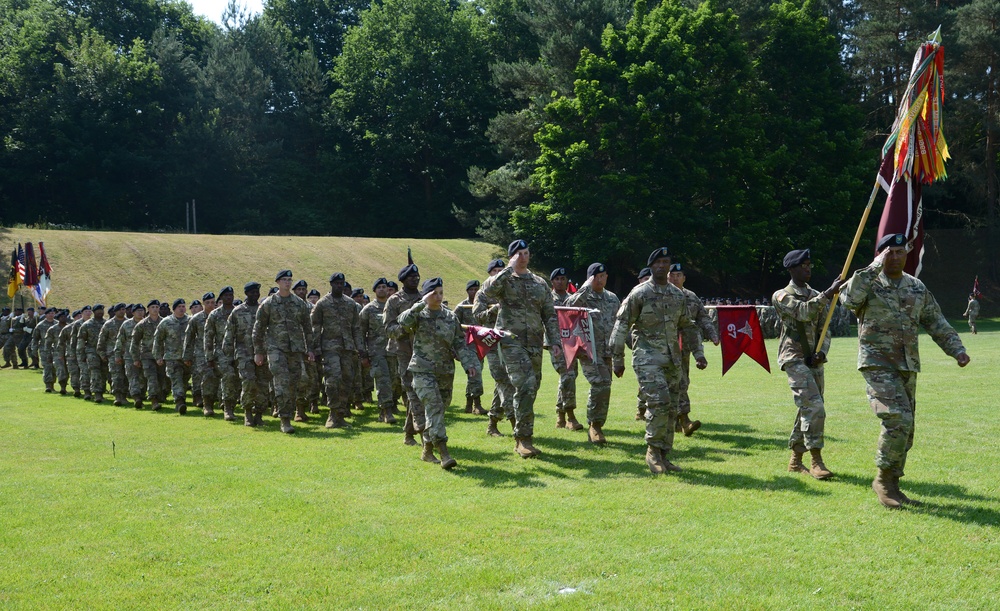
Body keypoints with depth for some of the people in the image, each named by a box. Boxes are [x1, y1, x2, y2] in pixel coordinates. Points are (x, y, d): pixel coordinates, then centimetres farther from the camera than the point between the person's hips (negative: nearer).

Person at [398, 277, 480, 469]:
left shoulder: (451, 317, 9)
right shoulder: (419, 315, -2)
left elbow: (460, 343, 9)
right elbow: (403, 321, -25)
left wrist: (468, 362, -3)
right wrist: (421, 304, -26)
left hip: (446, 371, 5)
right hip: (423, 370, -5)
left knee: (440, 408, 10)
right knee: (433, 406, -18)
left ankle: (427, 450, 25)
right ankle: (444, 453, -25)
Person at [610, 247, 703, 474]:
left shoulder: (679, 295, 13)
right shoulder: (639, 293, -3)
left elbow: (687, 326, 22)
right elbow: (621, 326, -3)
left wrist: (697, 352, 12)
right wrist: (617, 359, -5)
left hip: (672, 359, 6)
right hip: (647, 358, -6)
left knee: (671, 409, 6)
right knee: (659, 403, -18)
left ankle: (663, 456, 15)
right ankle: (653, 450, -3)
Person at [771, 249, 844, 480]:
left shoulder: (817, 296, 16)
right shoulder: (782, 296, -3)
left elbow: (824, 330, 14)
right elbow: (804, 312, -21)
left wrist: (822, 352, -4)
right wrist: (829, 293, -26)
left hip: (814, 361, 7)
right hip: (794, 359, -7)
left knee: (807, 410, 9)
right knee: (814, 408, -16)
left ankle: (795, 460, 19)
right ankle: (816, 461, -12)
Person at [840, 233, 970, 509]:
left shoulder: (917, 287, 13)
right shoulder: (868, 283, -4)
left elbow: (936, 323, 16)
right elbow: (849, 299, -27)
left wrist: (957, 349, 4)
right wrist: (875, 267, -22)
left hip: (908, 367, 6)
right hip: (877, 365, -6)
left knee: (905, 429, 8)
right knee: (898, 420, -21)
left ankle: (891, 485, 21)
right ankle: (883, 478, -4)